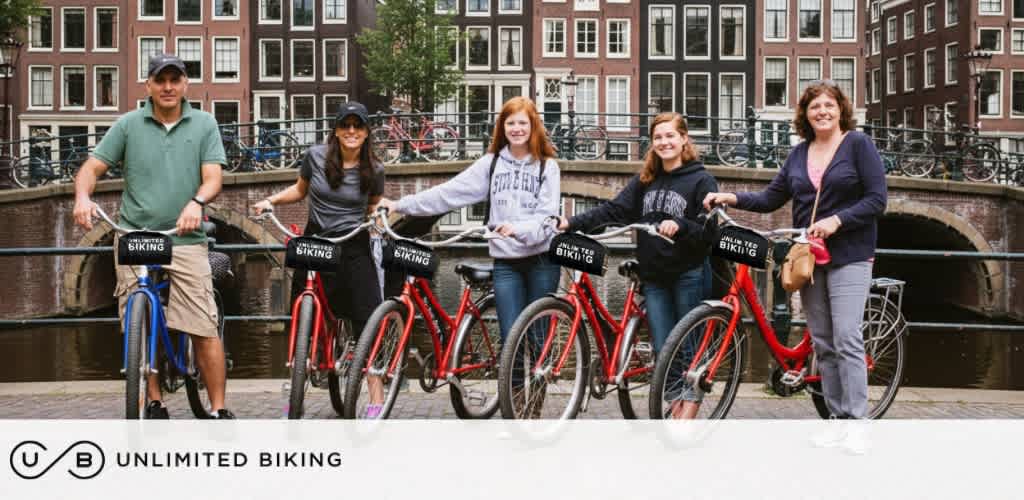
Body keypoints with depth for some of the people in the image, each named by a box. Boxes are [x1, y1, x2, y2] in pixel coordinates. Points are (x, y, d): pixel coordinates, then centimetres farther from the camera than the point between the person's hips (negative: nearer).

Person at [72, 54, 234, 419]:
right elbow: (91, 168, 4)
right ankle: (155, 405, 20)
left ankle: (219, 410, -2)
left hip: (185, 239, -1)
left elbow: (212, 177, -3)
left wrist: (196, 202, -25)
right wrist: (82, 196, -18)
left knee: (205, 329, -9)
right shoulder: (128, 125, 6)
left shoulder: (204, 124, 5)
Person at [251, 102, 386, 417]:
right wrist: (271, 200, 0)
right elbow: (300, 190, 14)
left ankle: (376, 399, 0)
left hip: (354, 248, -1)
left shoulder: (374, 170, -2)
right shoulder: (316, 156, -2)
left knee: (366, 320, -6)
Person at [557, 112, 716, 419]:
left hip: (689, 275, -4)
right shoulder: (645, 181, 10)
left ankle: (689, 404, 15)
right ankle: (678, 400, 19)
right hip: (655, 277, 5)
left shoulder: (701, 180, -6)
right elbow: (613, 211, 1)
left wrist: (680, 227, -29)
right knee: (662, 349, 5)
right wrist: (572, 224, -11)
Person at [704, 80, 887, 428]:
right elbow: (770, 199, 13)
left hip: (848, 256, -6)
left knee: (846, 340, -13)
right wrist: (732, 198, -2)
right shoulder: (799, 154, 13)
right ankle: (837, 414, 14)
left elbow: (877, 200, -8)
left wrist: (836, 220, -19)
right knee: (822, 343, 7)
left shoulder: (858, 144, -3)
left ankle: (857, 420, -10)